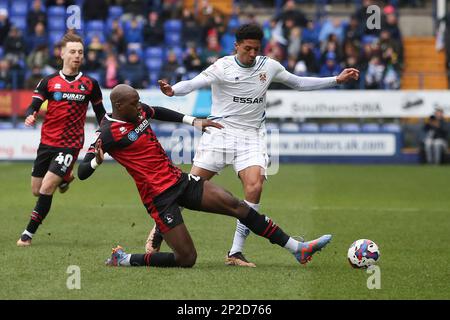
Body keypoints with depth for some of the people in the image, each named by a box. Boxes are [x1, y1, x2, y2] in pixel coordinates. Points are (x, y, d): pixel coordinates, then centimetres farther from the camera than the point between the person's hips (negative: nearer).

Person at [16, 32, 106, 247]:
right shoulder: (49, 82, 1)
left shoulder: (90, 84, 1)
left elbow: (100, 112, 12)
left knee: (46, 189, -16)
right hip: (48, 141, 3)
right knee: (36, 190, 9)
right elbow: (34, 106, -5)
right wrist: (30, 116, -28)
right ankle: (64, 179, 42)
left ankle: (29, 233, -5)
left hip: (71, 144, -3)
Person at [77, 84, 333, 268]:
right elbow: (82, 172, -19)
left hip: (178, 179, 8)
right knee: (186, 259, -12)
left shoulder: (139, 111, 6)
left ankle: (298, 248, -1)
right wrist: (97, 160, -41)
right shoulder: (109, 133, -17)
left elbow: (159, 112, 30)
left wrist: (193, 121, 24)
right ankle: (124, 259, 7)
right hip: (159, 196, -8)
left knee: (235, 204, -3)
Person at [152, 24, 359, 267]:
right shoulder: (223, 67, -9)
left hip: (252, 137, 3)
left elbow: (298, 83, 20)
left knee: (255, 186, -20)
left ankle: (235, 252, -12)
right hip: (220, 131, -3)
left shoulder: (269, 66, 6)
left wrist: (336, 80, 18)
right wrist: (172, 90, -45)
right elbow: (194, 83, -23)